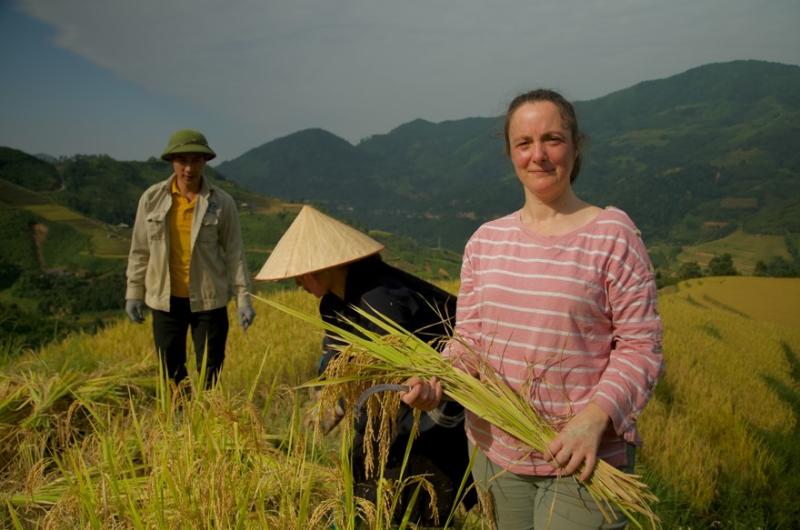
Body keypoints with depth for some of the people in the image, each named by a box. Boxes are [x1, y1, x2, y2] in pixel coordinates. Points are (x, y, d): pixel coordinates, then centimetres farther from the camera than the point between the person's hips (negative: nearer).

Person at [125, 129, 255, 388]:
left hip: (209, 300, -1)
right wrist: (134, 293, 6)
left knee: (210, 374, 7)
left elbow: (234, 253, -3)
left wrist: (243, 298, -6)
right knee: (171, 374, 11)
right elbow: (140, 249, 6)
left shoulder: (222, 202, -6)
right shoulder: (152, 198, -1)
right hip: (165, 300, 2)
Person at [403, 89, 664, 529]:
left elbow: (641, 347, -10)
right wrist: (435, 380, -14)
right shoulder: (485, 241, 3)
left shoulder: (612, 234, -8)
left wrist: (595, 416, -24)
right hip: (495, 452, 4)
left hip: (583, 458, -4)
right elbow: (469, 340, 5)